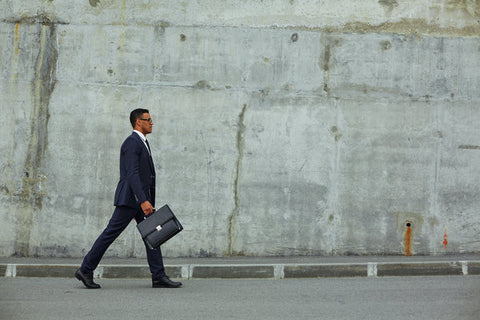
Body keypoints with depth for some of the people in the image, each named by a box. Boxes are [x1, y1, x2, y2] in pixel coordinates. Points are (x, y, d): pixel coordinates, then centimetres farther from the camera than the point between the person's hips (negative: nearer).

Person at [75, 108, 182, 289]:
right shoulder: (131, 143, -12)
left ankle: (159, 277, 1)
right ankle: (85, 270, 5)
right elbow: (132, 174, -22)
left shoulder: (142, 143, 20)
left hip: (141, 199, 10)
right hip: (130, 198, -10)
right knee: (111, 233, -4)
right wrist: (143, 201, -29)